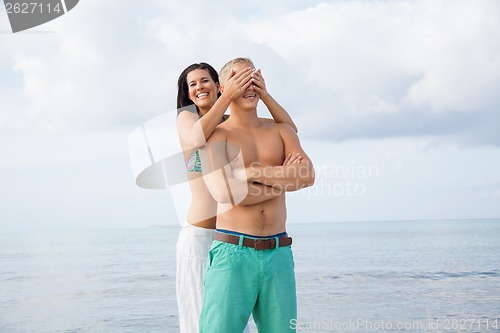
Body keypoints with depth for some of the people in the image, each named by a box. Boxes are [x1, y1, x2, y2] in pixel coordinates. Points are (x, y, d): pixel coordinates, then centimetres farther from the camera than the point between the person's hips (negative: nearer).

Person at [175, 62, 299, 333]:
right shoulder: (185, 117, 2)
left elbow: (289, 129, 0)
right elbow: (195, 138, -23)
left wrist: (264, 94, -15)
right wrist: (228, 96, -31)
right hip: (199, 236, -3)